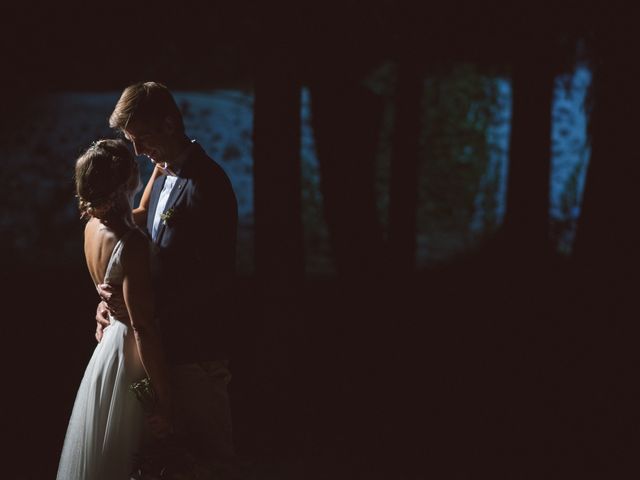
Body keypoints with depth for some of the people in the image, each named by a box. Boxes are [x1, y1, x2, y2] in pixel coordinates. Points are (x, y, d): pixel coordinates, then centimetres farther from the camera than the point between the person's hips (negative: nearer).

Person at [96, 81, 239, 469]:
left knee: (206, 445, 3)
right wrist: (113, 299, 4)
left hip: (197, 348, -9)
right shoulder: (163, 175, 10)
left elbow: (215, 278, -22)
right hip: (166, 339, 9)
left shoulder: (206, 183, -18)